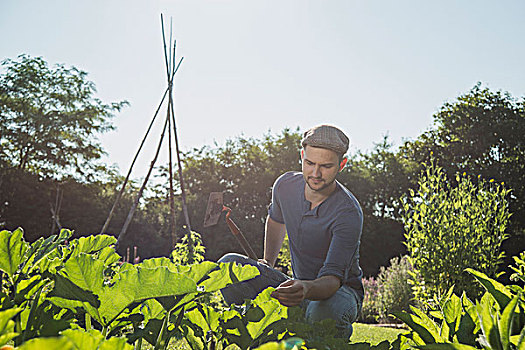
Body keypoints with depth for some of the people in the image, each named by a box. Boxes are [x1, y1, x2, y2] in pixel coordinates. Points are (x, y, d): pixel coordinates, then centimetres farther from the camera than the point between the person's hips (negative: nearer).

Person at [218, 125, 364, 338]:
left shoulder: (348, 212, -24)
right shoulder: (286, 185, -5)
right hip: (299, 286, 5)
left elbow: (333, 278, -33)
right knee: (229, 264, -15)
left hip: (340, 291, -5)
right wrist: (267, 263, 15)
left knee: (323, 311, -42)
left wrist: (307, 289, -53)